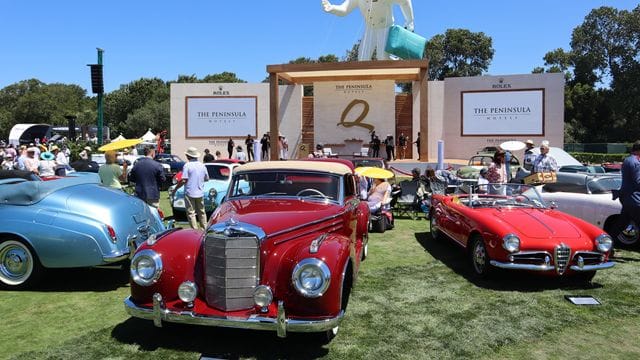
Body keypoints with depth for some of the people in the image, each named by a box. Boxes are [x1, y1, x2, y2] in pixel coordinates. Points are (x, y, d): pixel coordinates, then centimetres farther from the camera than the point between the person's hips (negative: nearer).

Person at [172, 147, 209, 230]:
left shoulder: (187, 165, -12)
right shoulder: (202, 165, 5)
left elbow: (183, 180, -16)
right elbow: (207, 178, 13)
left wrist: (175, 188, -4)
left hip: (190, 193, -5)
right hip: (200, 193, 5)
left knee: (191, 213, 1)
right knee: (201, 212, 16)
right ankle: (205, 229, 20)